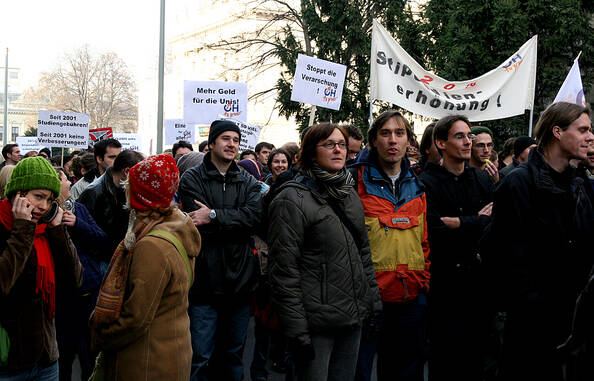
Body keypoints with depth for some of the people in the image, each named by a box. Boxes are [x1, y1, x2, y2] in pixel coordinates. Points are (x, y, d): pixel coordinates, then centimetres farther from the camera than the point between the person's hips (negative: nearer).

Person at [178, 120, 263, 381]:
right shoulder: (192, 179, -1)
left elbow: (255, 215, -10)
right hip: (205, 280, -4)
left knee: (234, 354, 17)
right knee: (200, 357, -1)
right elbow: (198, 227, -13)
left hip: (240, 279, 4)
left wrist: (214, 216, -17)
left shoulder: (248, 182, 10)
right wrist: (235, 223, -12)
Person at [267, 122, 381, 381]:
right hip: (316, 323, -7)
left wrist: (374, 301, 13)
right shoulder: (292, 200, -11)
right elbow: (284, 269, -15)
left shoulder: (350, 195, 13)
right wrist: (296, 328, -18)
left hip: (354, 317, 7)